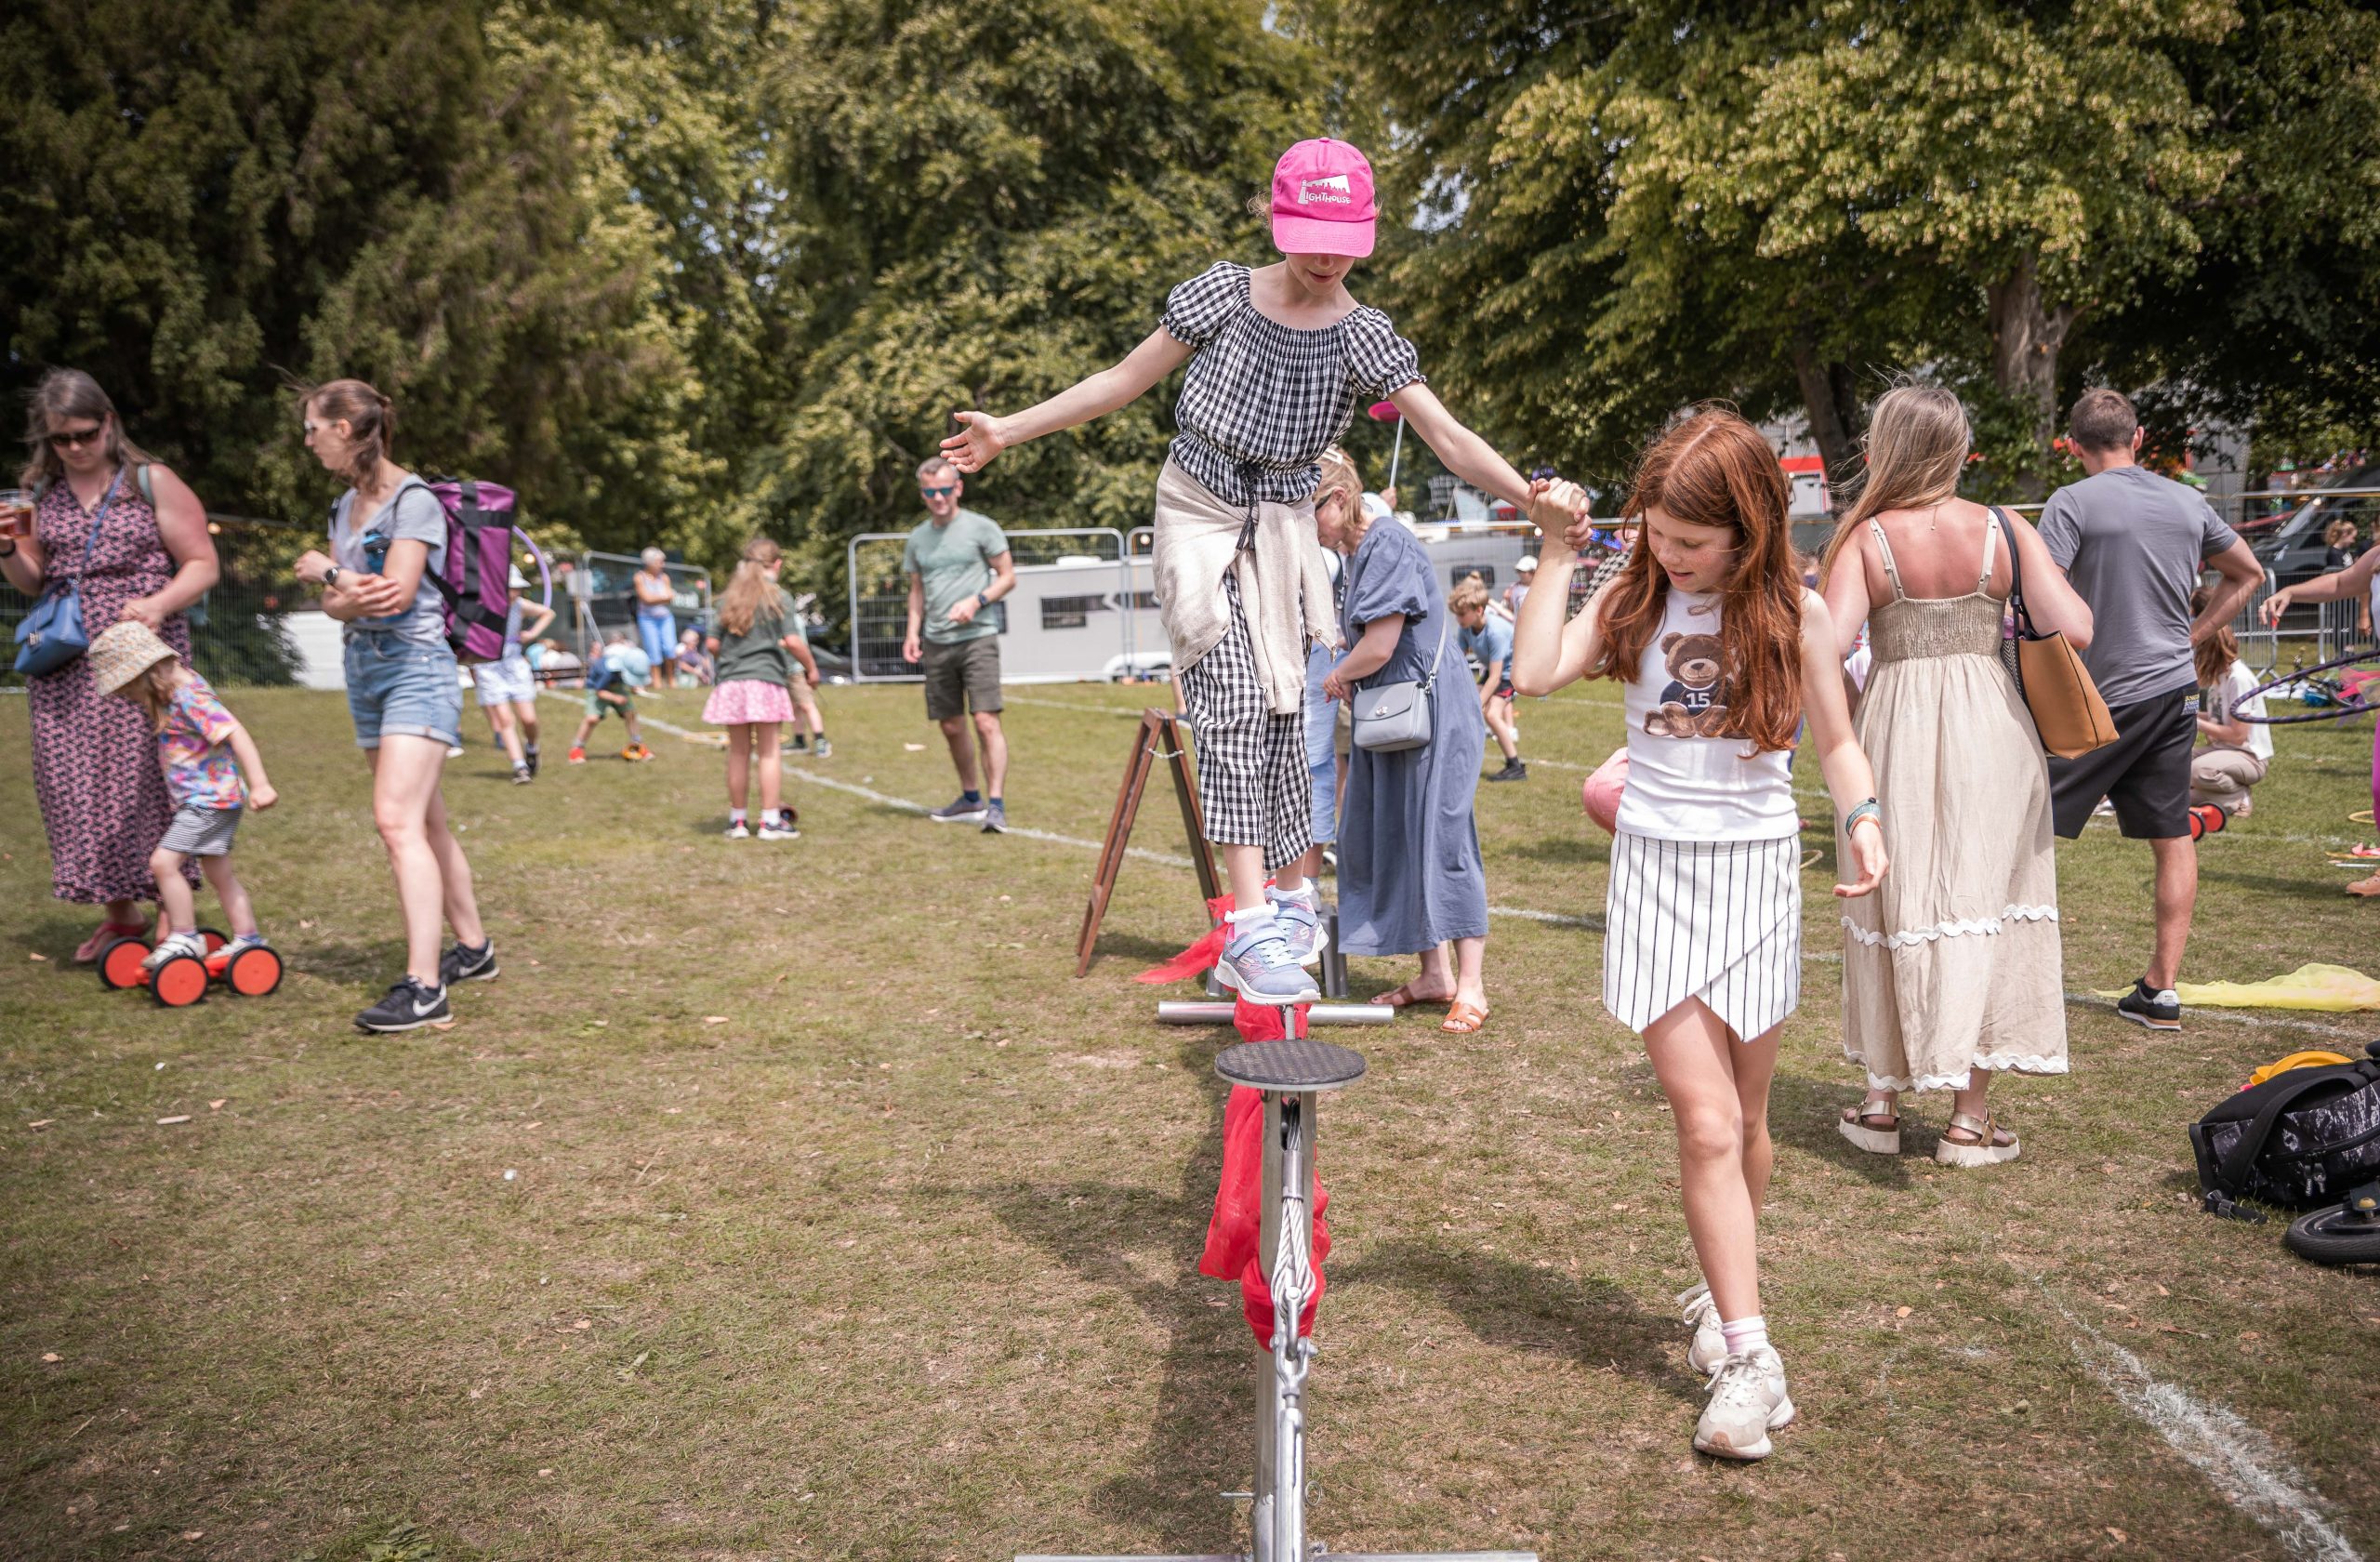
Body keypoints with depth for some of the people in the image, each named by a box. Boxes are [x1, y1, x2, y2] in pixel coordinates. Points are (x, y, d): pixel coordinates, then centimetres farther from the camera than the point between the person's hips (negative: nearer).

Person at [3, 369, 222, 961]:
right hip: (64, 668, 4)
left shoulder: (152, 483, 1)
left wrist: (159, 604, -18)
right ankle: (119, 914, 16)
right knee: (74, 784, 2)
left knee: (147, 780, -8)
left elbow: (203, 564, 0)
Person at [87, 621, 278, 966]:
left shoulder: (191, 697, -20)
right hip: (198, 801, 10)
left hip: (210, 799, -10)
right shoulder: (169, 697, 9)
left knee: (163, 861, -13)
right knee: (220, 874, 14)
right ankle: (248, 939, 20)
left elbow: (236, 734, -28)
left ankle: (185, 938, -4)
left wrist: (259, 785, -35)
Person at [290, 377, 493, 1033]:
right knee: (425, 823, 13)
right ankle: (473, 948, 25)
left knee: (397, 820, -19)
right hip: (364, 668, 9)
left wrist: (326, 569, -4)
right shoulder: (345, 505, 15)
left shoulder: (414, 500, -10)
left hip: (416, 668, -9)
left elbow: (397, 591, -19)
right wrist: (351, 594, -15)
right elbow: (332, 603, 8)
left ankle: (423, 988, -22)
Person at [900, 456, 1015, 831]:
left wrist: (977, 601, -15)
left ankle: (995, 805, -16)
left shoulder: (981, 528, -2)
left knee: (986, 720, -15)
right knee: (951, 726, 11)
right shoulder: (918, 538, 13)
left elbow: (1008, 577, 0)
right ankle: (970, 800, 25)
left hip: (977, 637, -5)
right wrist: (913, 631, 7)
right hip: (936, 643, 6)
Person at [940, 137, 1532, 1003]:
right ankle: (1252, 922, -20)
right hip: (1197, 518, -1)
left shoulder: (1365, 340, -4)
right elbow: (1124, 380, 3)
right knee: (1233, 703, -16)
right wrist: (1009, 430, 2)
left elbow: (1450, 438, -11)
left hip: (1281, 535, 1)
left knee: (1279, 713, 2)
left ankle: (1289, 904, 20)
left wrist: (1533, 495, -27)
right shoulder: (1225, 293, -5)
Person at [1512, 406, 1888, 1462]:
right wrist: (1557, 555, -9)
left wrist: (1862, 818, -13)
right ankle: (1748, 1358, -7)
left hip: (1755, 869, 1)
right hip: (1655, 868, -1)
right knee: (1705, 1121, -9)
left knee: (1742, 1117, 12)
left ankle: (1723, 1292, 35)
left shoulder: (1793, 613, 0)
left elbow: (1836, 741, 6)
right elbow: (1534, 674, -11)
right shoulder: (1634, 600, 2)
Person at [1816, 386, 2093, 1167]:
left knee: (1896, 906, 11)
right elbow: (2075, 630, -9)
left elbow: (1831, 642, -20)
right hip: (1990, 731, 1)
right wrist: (2039, 591, 11)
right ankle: (1971, 1116, 14)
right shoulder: (2004, 530, -2)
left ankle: (1881, 1102, 20)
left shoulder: (1864, 537, -7)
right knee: (1984, 903, 10)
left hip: (1896, 730, -1)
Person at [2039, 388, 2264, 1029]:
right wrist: (2191, 634, 19)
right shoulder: (2188, 502, 9)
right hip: (2175, 688, 6)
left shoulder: (2072, 503, -9)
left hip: (2106, 695, -6)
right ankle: (2161, 990, 12)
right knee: (2173, 837, 8)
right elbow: (2249, 574, 21)